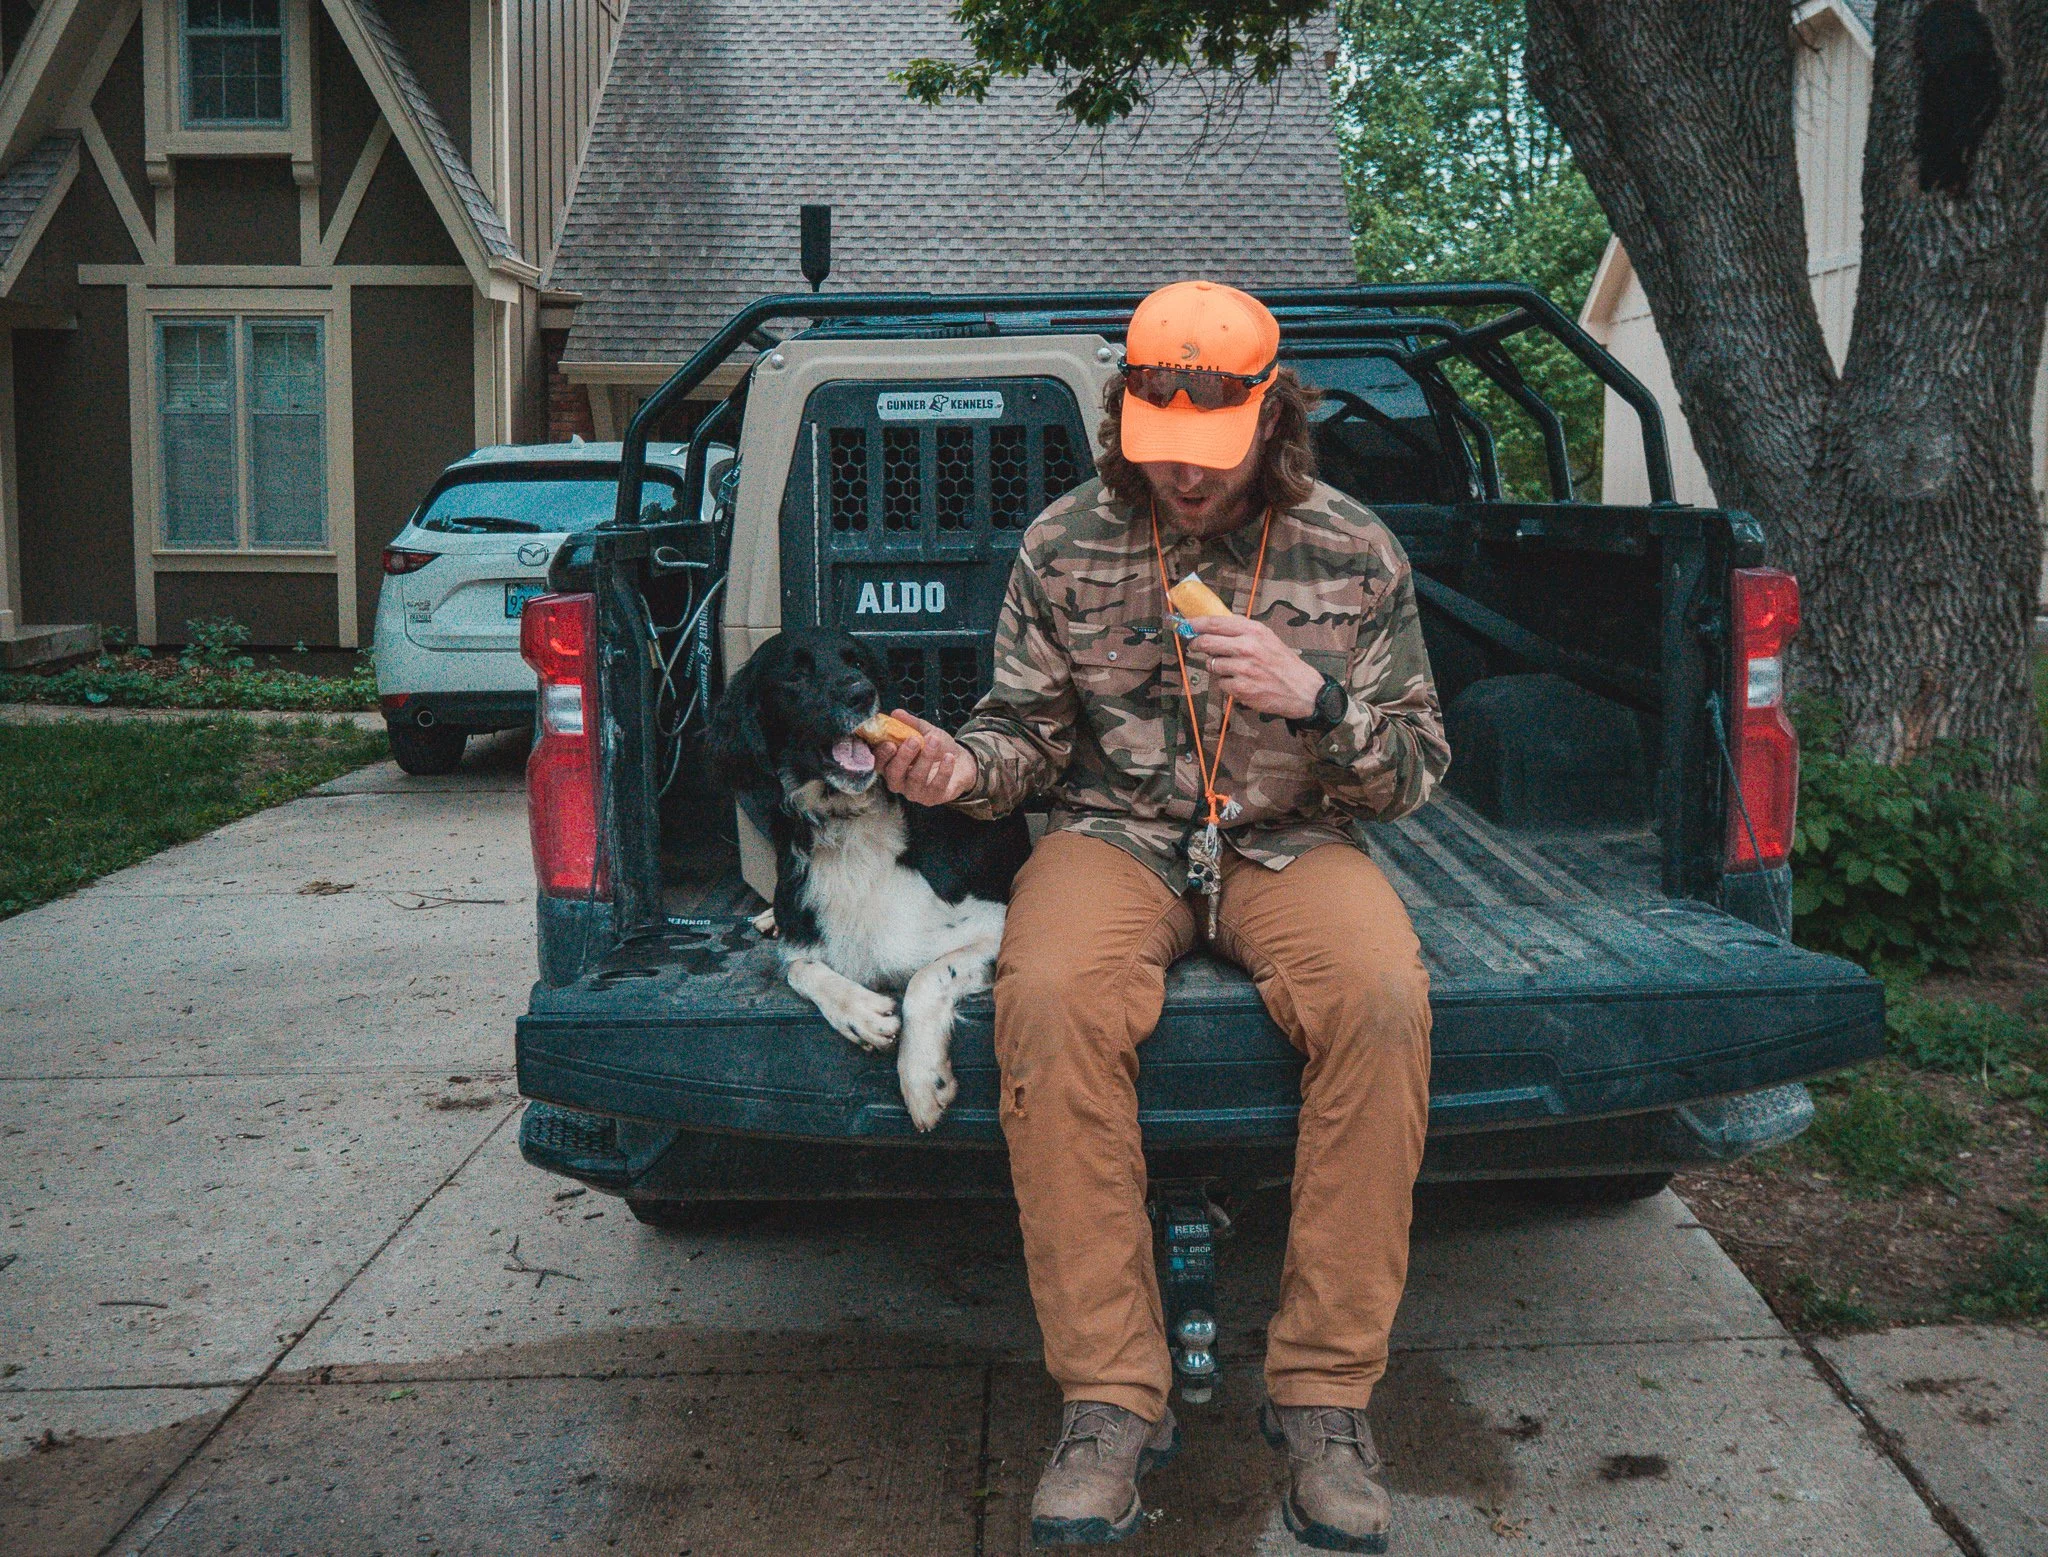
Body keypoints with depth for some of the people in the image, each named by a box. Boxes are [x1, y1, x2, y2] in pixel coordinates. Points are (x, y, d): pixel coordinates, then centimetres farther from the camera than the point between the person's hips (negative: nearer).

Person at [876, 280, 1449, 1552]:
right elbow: (1032, 728, 11)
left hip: (1290, 842, 0)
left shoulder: (1357, 553, 2)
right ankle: (1113, 1399, -23)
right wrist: (965, 766, -13)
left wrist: (1314, 697, -16)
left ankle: (1326, 1392, -20)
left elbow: (1417, 770, 4)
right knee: (1051, 1003, -34)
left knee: (1383, 999, -33)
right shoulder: (1065, 544, 3)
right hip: (1116, 836, 0)